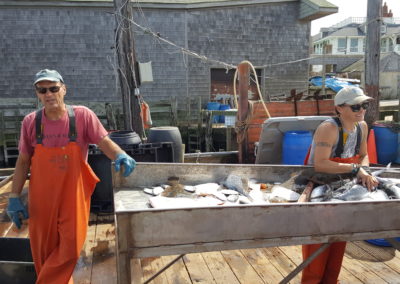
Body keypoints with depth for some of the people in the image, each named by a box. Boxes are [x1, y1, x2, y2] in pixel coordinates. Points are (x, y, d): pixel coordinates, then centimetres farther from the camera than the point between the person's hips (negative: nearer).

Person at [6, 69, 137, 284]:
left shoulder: (83, 116, -8)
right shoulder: (30, 122, -2)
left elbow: (104, 142, -12)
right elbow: (23, 161, 4)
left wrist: (120, 155, -34)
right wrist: (14, 197, 2)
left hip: (73, 195, -2)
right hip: (42, 197, 2)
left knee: (71, 246, 2)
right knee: (44, 251, 12)